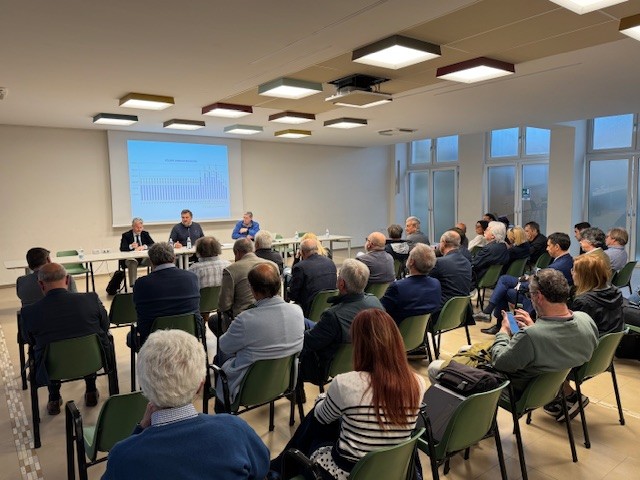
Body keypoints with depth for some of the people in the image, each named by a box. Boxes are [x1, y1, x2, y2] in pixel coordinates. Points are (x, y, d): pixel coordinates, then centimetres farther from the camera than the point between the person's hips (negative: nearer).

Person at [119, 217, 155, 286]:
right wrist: (130, 246, -30)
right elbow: (122, 248, -8)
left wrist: (144, 246, -18)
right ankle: (133, 284, -37)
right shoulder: (126, 235, 4)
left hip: (144, 257, 2)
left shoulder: (145, 234, 12)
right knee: (132, 262, -37)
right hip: (131, 258, -2)